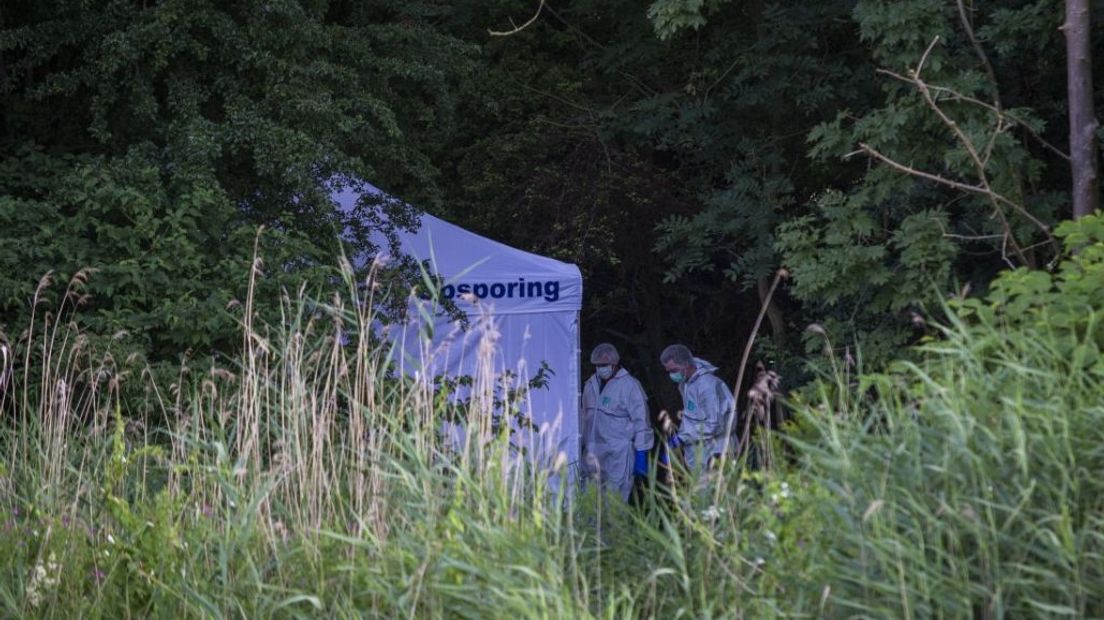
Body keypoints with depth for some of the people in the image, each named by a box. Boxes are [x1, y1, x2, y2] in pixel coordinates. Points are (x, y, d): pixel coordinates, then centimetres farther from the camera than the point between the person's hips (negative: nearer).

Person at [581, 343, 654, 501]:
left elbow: (641, 422, -7)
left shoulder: (629, 385, -7)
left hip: (619, 453, -6)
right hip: (594, 453, 6)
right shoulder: (591, 384, 13)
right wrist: (582, 446, 20)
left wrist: (641, 454, -10)